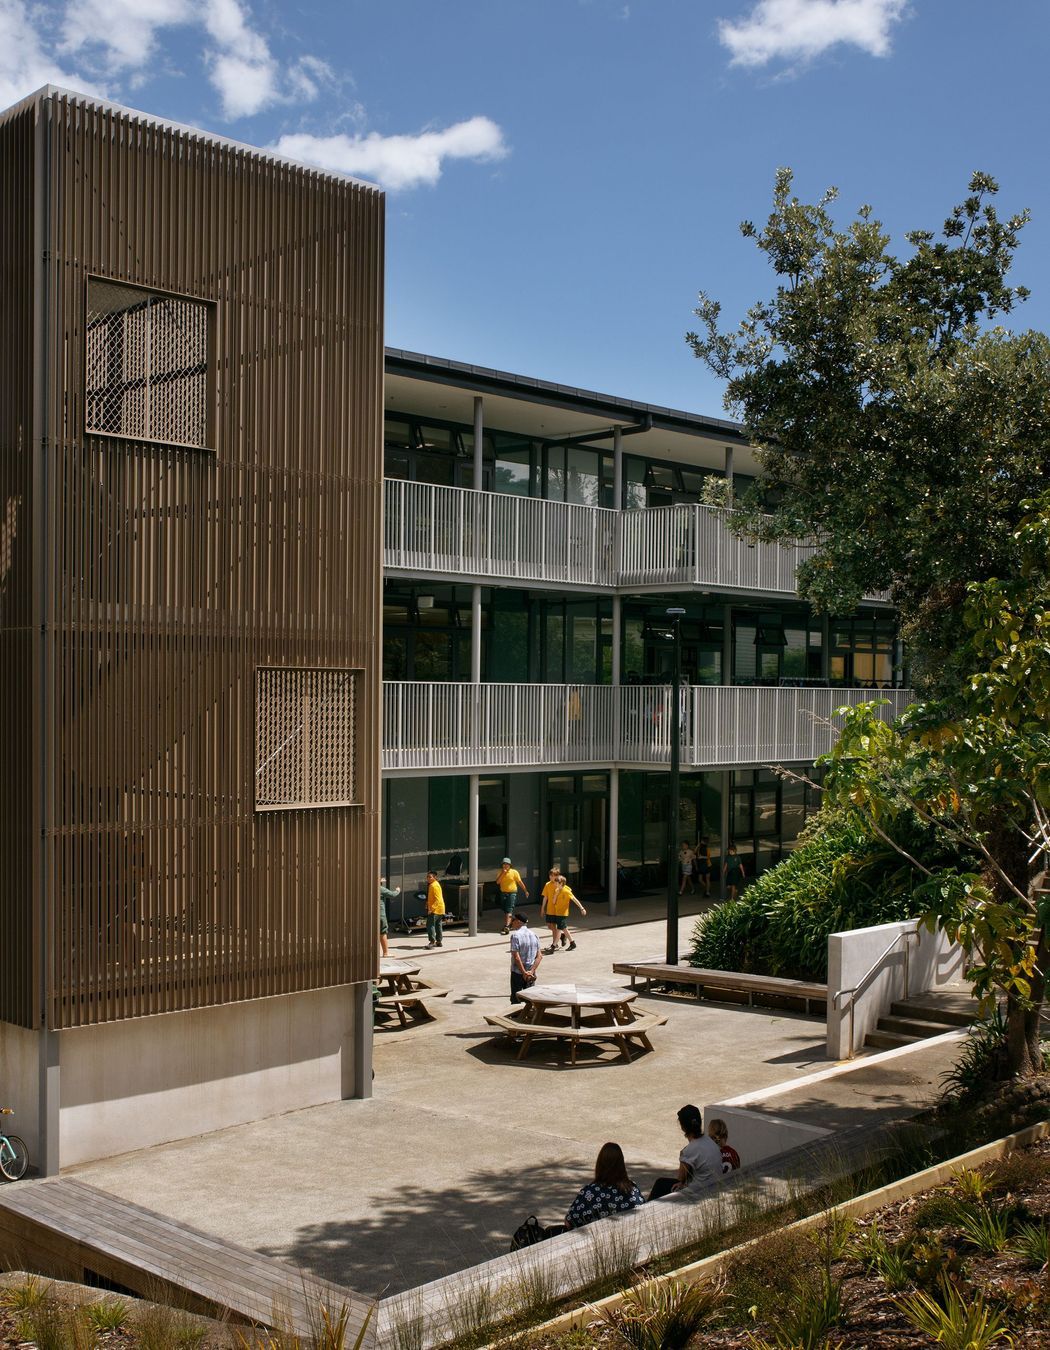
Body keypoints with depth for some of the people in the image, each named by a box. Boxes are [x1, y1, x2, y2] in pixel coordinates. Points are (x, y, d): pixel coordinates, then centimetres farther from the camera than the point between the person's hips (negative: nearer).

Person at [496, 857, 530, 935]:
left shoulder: (514, 872, -5)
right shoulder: (501, 873, 6)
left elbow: (520, 882, -1)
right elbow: (497, 882, -6)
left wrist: (525, 891, 3)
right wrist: (502, 874, -14)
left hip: (512, 893, -5)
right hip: (503, 893, 5)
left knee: (509, 910, -14)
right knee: (505, 911, 14)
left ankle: (507, 926, -23)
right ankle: (508, 924, 30)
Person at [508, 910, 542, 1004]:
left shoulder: (515, 935, -14)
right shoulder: (534, 935, 5)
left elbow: (516, 957, -20)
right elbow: (540, 956, 1)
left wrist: (524, 973, -15)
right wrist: (531, 971, -7)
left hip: (517, 972, -5)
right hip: (531, 974, 5)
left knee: (516, 1000, 4)